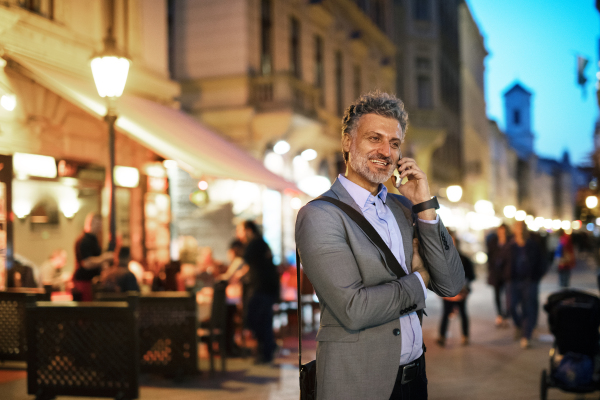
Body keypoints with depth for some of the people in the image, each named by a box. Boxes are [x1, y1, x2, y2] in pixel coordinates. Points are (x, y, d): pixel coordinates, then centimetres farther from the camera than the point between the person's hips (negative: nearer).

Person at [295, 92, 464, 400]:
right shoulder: (319, 216, -14)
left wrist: (425, 206, -7)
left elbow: (451, 286, 1)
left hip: (414, 375, 6)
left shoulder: (404, 208, 6)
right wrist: (418, 281, -8)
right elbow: (353, 310, -24)